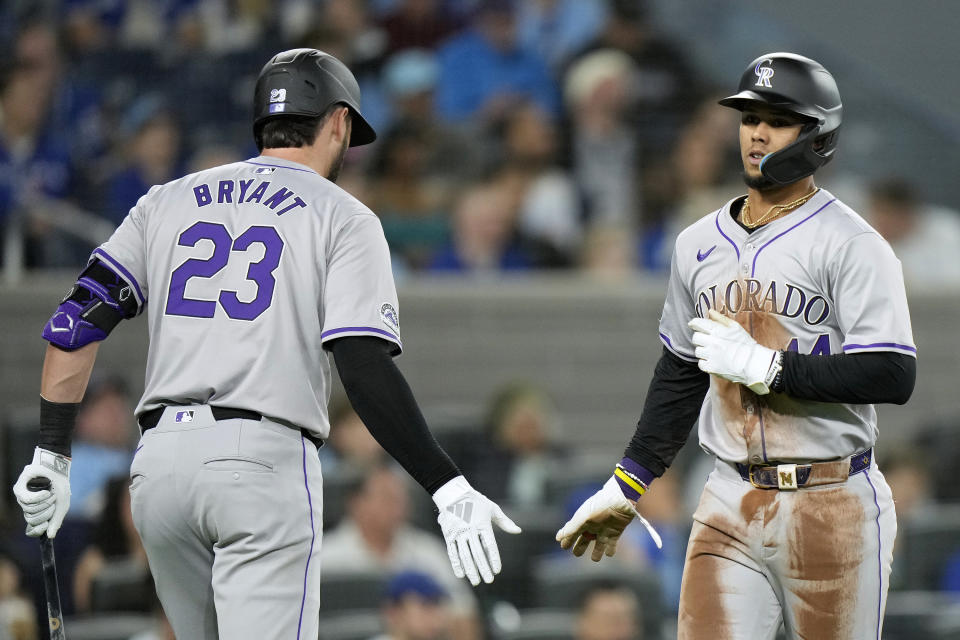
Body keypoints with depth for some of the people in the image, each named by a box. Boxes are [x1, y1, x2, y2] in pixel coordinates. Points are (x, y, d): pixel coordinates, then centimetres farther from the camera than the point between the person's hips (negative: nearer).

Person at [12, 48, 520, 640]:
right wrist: (448, 488, -11)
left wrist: (52, 456, 12)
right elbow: (366, 370, -10)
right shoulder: (343, 218, 3)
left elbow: (79, 319, 9)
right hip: (264, 458, -5)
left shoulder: (169, 201, 17)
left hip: (159, 459, 5)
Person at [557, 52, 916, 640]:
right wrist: (626, 486, 18)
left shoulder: (851, 245, -8)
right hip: (730, 504, 5)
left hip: (832, 508, -5)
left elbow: (894, 376, -17)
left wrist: (763, 366, -17)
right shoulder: (700, 244, 13)